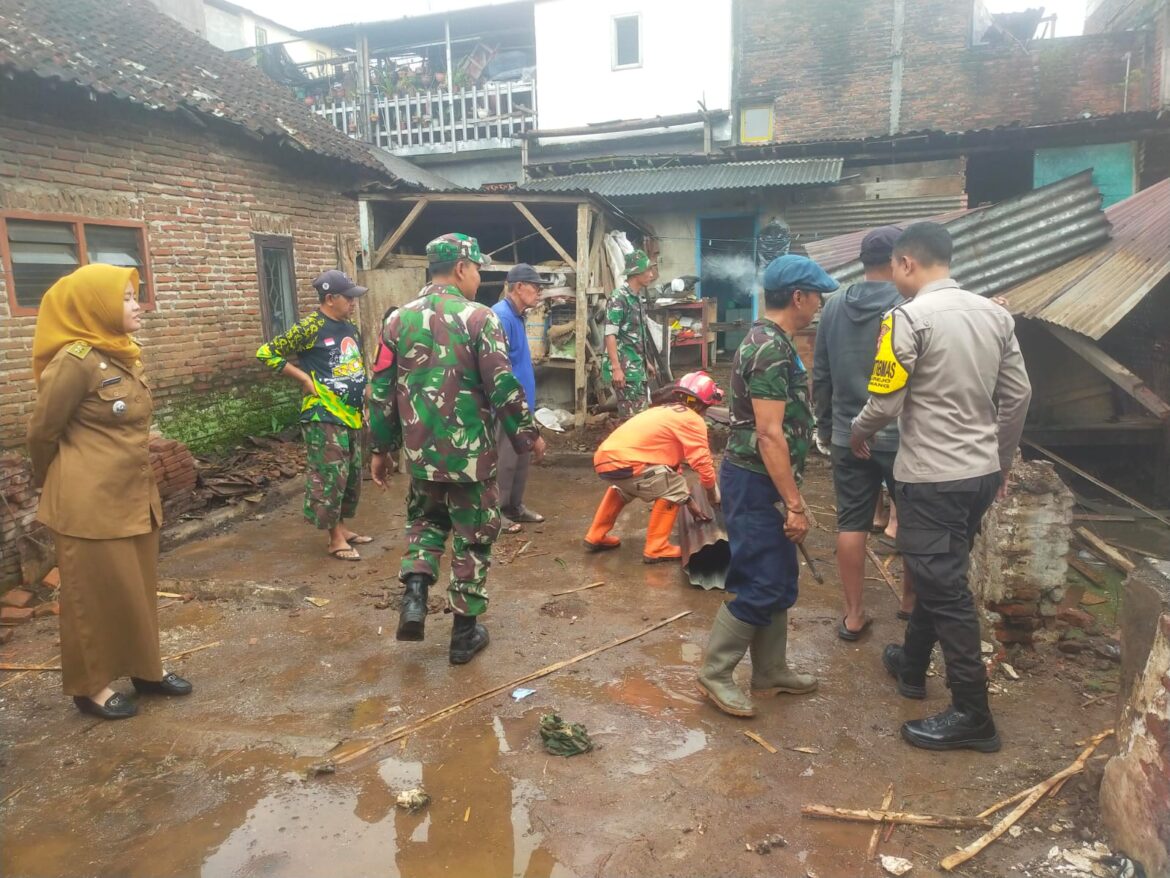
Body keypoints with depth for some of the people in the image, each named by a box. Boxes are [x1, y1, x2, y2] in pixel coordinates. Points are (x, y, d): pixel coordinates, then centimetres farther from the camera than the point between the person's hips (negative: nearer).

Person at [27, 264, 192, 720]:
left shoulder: (126, 356, 7)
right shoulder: (74, 361, -18)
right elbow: (42, 432, -8)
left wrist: (140, 485, 17)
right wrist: (54, 483, 8)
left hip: (134, 494, 8)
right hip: (90, 501, -8)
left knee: (138, 586, 17)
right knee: (97, 593, 6)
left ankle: (145, 668, 32)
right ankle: (91, 686, 23)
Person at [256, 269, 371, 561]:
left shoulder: (350, 329, 12)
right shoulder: (310, 328, -12)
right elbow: (266, 353, -12)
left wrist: (363, 389, 14)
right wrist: (304, 379, -14)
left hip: (352, 415, 8)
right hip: (324, 417, -8)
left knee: (350, 476, 14)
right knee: (329, 477, -4)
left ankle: (341, 528, 27)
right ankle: (335, 539, 5)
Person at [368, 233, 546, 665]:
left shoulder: (399, 319, 4)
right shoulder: (479, 317, -10)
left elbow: (382, 391, 7)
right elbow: (503, 387, -13)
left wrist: (380, 448, 16)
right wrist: (529, 434, 0)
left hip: (421, 450, 4)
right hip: (471, 451, -4)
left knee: (426, 521, 27)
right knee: (473, 538, 10)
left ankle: (414, 596, 6)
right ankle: (465, 632, 19)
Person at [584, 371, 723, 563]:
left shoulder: (665, 412, 27)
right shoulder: (692, 420, 0)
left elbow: (671, 462, 30)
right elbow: (703, 464, -4)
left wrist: (690, 502, 31)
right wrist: (715, 498, 13)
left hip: (604, 459, 9)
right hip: (622, 463, -9)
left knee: (624, 486, 38)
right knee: (673, 490, 2)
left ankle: (596, 537, 38)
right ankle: (656, 549, 4)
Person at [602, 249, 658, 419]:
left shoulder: (638, 298, 13)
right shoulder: (619, 298, -14)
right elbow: (610, 335, -19)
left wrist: (646, 361, 23)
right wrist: (616, 368, -24)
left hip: (637, 366, 9)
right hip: (624, 367, -9)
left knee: (642, 411, 12)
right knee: (632, 416, -7)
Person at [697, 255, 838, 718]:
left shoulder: (770, 340, 13)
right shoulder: (771, 348, -20)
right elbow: (770, 434, -24)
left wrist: (791, 496, 25)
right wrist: (794, 503, -21)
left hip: (764, 479, 10)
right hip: (756, 481, -10)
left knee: (780, 581, 16)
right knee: (760, 585, -2)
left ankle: (770, 671, 28)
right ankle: (714, 673, 11)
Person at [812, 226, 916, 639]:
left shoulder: (834, 307, 2)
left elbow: (820, 376, 7)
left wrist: (824, 427, 17)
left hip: (848, 436, 3)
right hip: (901, 436, -3)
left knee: (851, 525, 8)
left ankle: (854, 614, 14)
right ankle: (910, 600, 33)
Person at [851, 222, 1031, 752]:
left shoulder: (909, 317, -16)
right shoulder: (995, 314, 6)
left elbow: (884, 404, -16)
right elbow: (1018, 396, 10)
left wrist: (859, 433, 6)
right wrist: (1001, 461, 22)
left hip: (933, 478, -8)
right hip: (981, 472, 8)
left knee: (944, 589, 1)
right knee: (935, 574, 22)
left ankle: (972, 716, 11)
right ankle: (911, 665, 39)